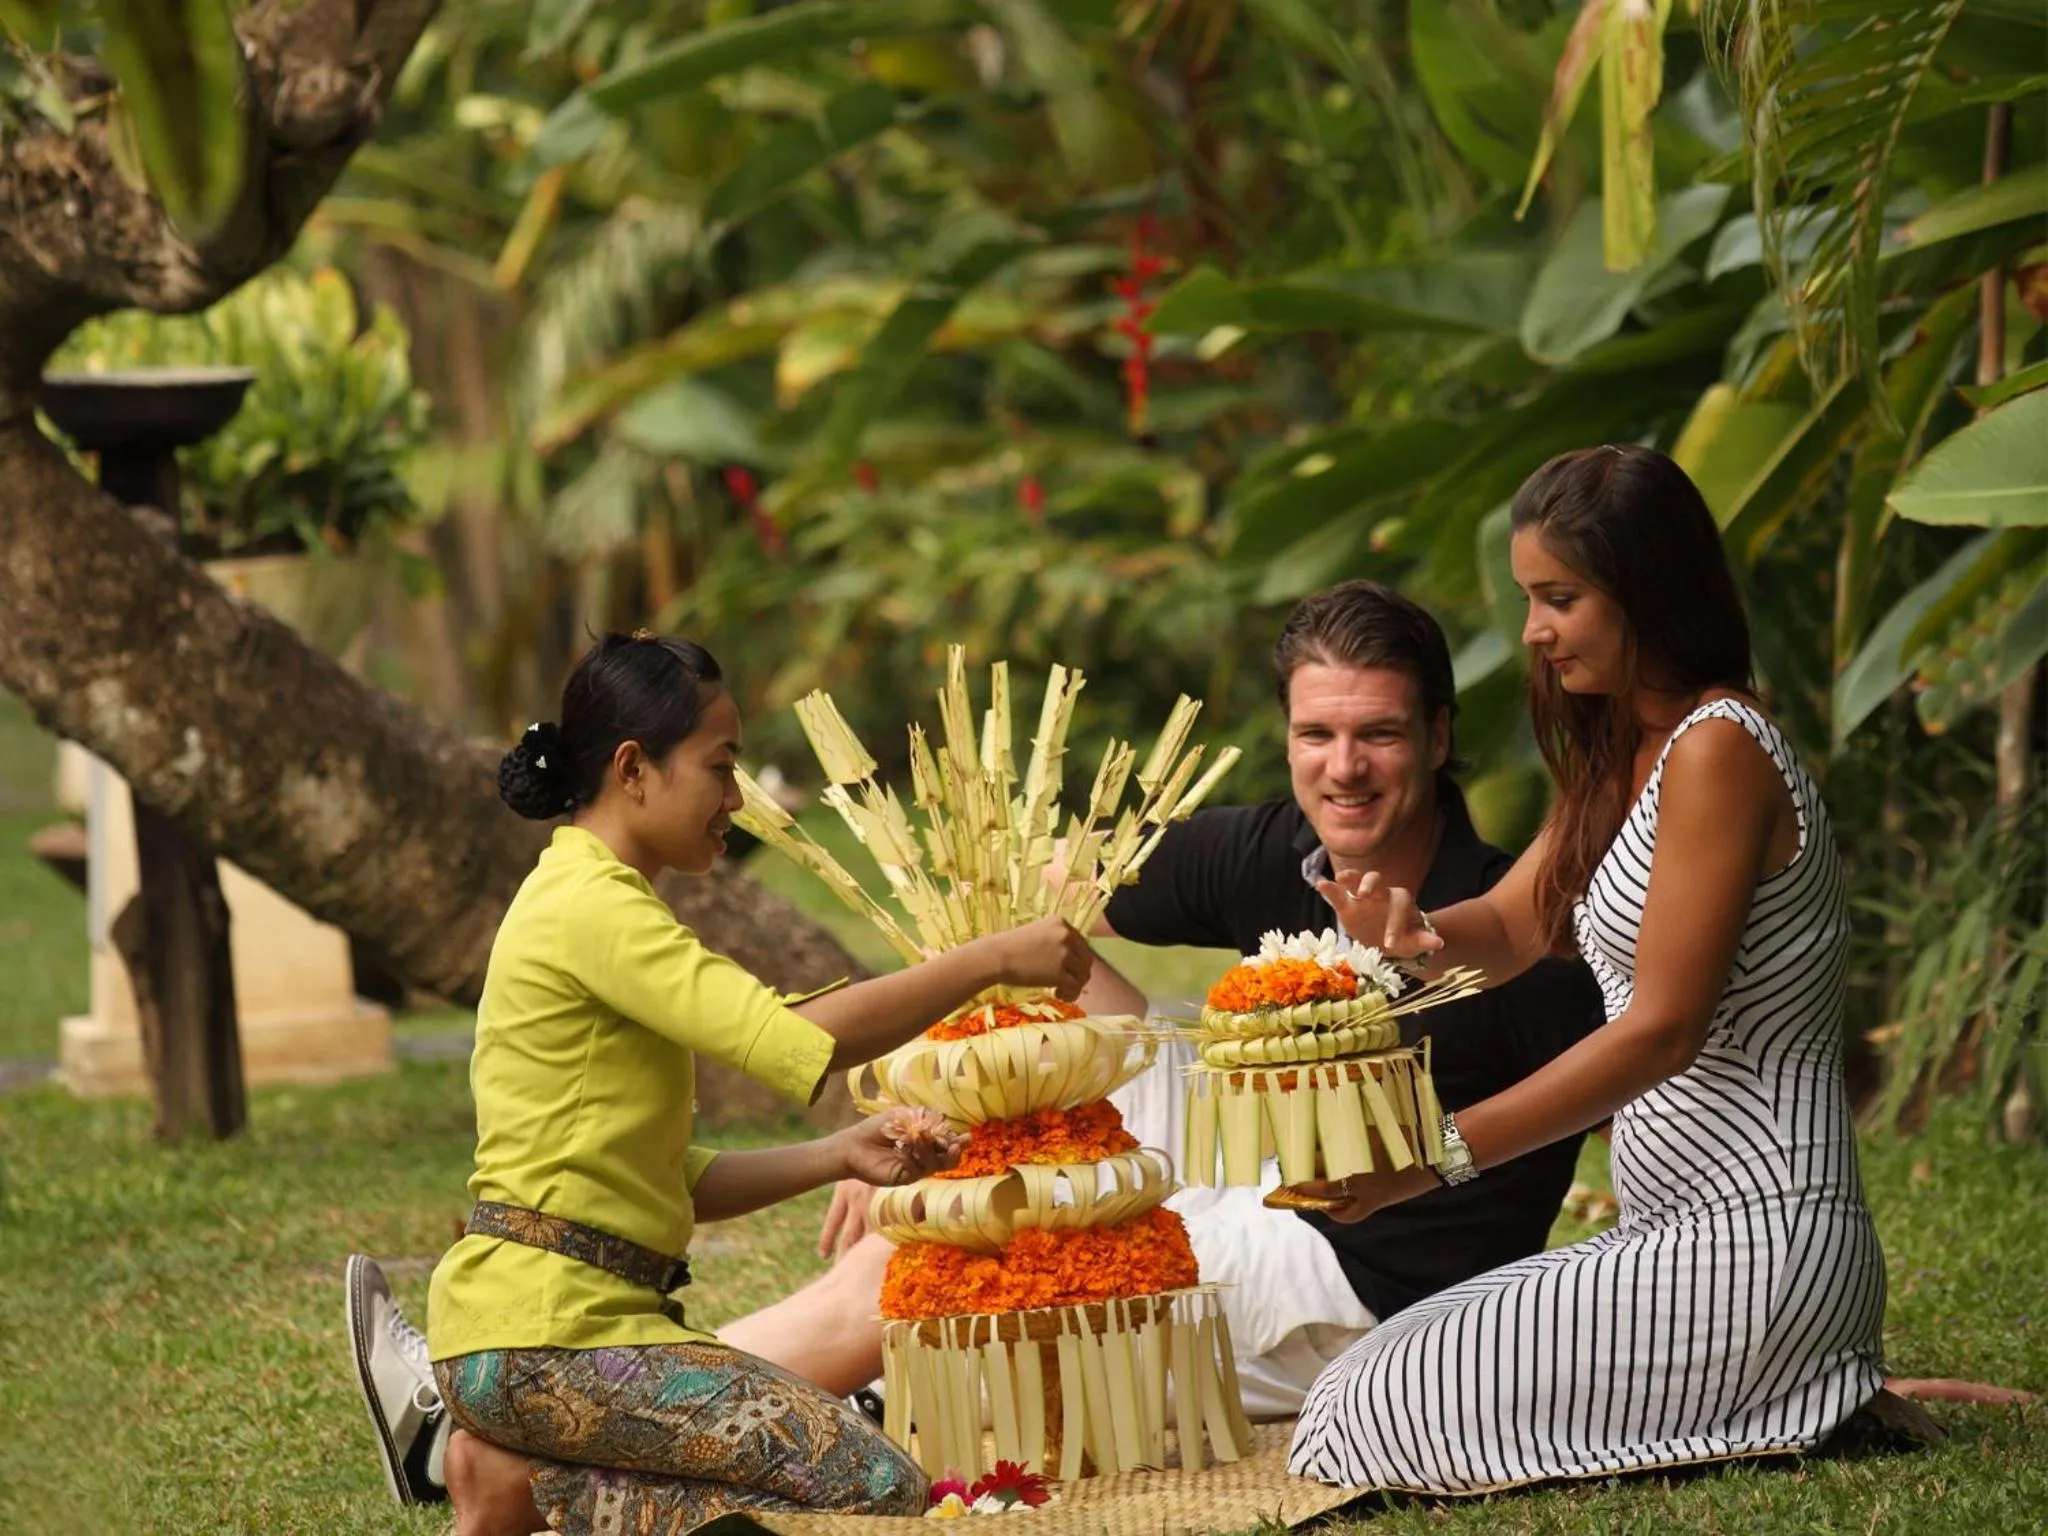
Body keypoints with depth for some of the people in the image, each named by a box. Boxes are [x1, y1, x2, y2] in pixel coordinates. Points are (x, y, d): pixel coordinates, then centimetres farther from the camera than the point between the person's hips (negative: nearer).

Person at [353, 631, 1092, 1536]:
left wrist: (841, 1157, 3)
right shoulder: (588, 905, -11)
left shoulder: (591, 902, 21)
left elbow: (669, 1184, 16)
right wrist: (992, 962, -15)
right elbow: (788, 1039, -23)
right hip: (543, 1333, -10)